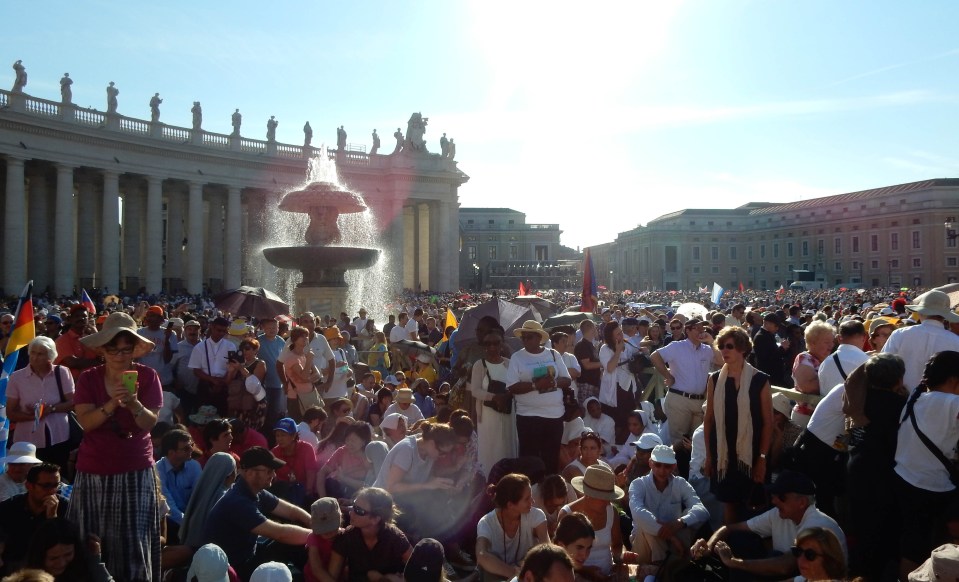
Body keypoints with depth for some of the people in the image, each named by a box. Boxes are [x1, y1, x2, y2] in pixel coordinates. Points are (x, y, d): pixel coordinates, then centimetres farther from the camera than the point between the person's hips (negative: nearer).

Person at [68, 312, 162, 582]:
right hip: (94, 471, 2)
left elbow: (150, 423, -11)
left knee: (134, 542, -1)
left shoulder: (147, 376, -4)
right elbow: (85, 422, -12)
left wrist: (134, 404, -29)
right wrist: (111, 405, -28)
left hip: (136, 471, -2)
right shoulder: (88, 378, -1)